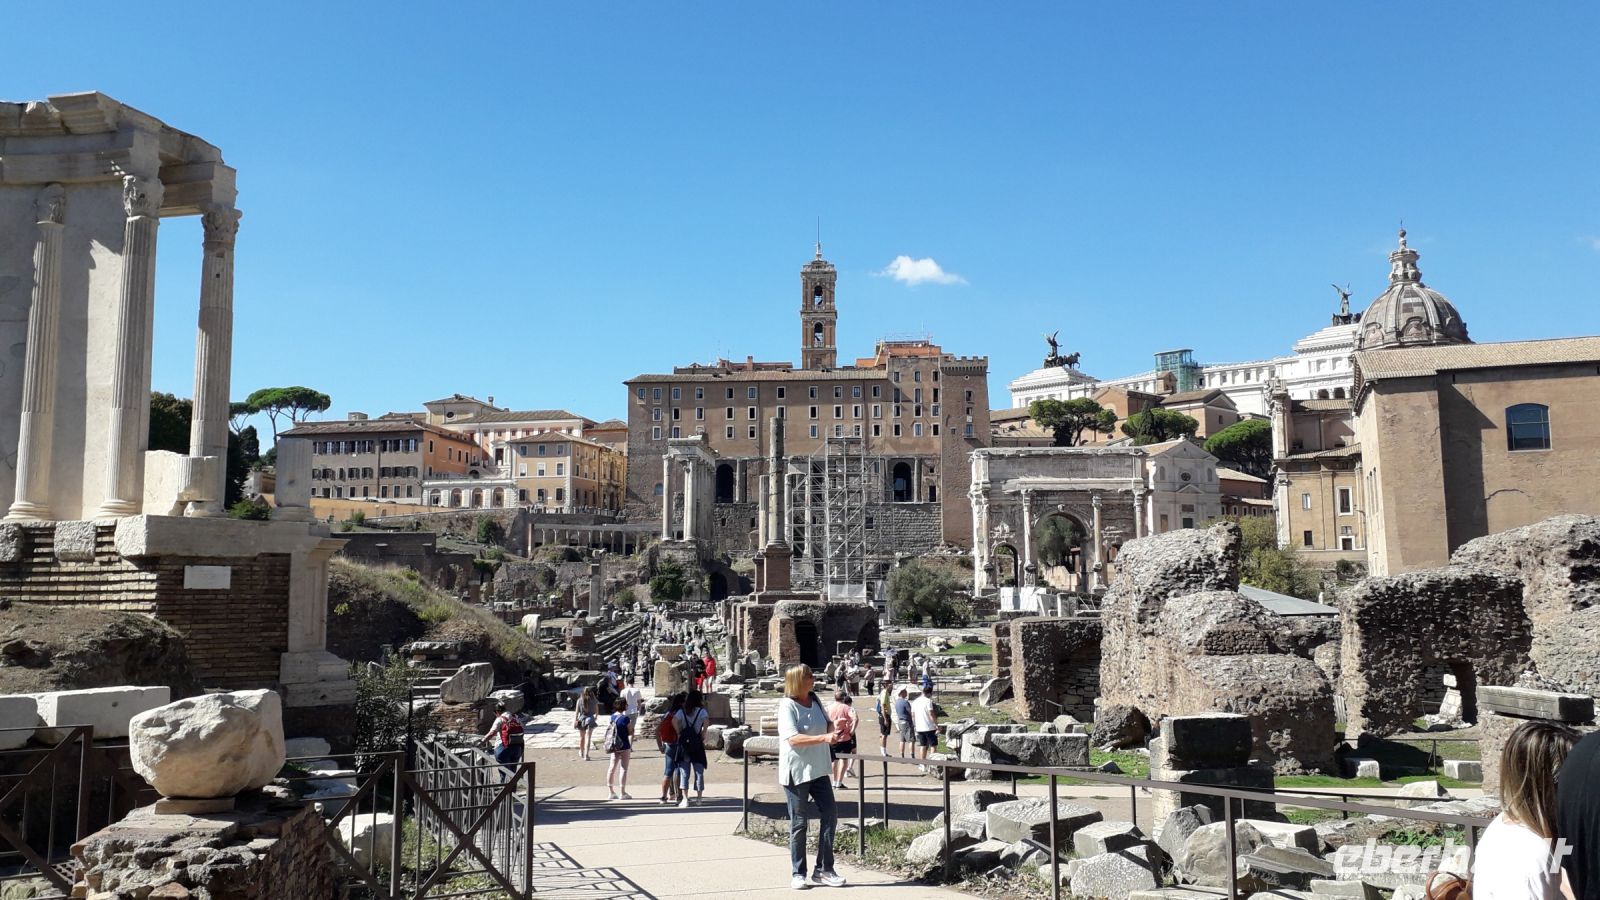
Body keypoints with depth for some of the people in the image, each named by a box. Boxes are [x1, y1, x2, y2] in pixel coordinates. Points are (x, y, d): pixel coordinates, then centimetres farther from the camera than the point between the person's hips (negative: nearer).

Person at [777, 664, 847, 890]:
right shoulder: (787, 705, -14)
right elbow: (792, 738, -25)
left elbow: (827, 721, 23)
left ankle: (823, 870, 14)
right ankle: (797, 874, 14)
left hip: (818, 769, 7)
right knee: (798, 824, 3)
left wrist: (832, 730, -1)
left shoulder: (815, 701, 7)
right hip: (796, 772, -7)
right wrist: (823, 738, -32)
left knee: (829, 818, 4)